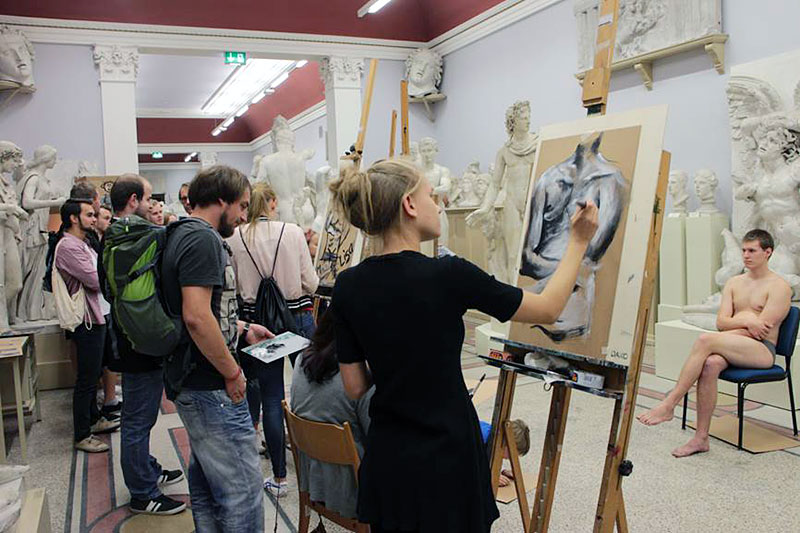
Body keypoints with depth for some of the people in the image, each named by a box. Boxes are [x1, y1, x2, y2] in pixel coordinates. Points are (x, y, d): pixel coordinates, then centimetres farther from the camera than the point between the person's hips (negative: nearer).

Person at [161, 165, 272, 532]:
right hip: (211, 387, -11)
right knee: (243, 489, -3)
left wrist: (242, 329, 18)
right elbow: (196, 316, -27)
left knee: (206, 483, 21)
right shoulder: (202, 239, -18)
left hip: (190, 383, 11)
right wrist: (232, 372, -18)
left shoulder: (182, 235, 14)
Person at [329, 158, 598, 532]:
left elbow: (355, 386, -1)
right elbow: (548, 309, -8)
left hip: (386, 459, 5)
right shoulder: (448, 275, -20)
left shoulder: (347, 285, -6)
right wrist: (578, 242, 3)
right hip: (445, 458, -4)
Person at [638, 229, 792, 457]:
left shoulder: (779, 287, 2)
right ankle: (701, 438, -29)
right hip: (734, 347, 5)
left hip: (762, 350, -5)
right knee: (710, 364, -32)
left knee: (705, 340, -32)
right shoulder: (734, 283, 20)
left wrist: (735, 323, -2)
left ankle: (669, 404, -31)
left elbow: (760, 329, -9)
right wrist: (746, 321, -9)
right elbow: (721, 322, 8)